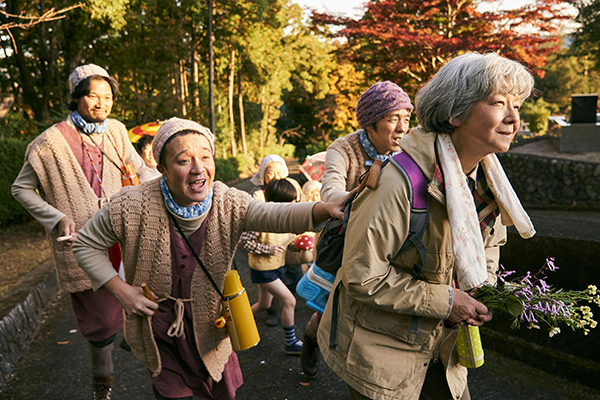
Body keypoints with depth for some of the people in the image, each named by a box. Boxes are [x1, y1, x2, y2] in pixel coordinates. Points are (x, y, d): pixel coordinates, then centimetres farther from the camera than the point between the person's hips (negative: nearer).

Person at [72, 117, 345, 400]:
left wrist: (325, 208, -57)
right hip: (159, 330, -1)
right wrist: (121, 290, -17)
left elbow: (276, 215, -37)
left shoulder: (228, 204, -19)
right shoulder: (133, 207, -21)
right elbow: (87, 245, -6)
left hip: (209, 328, 2)